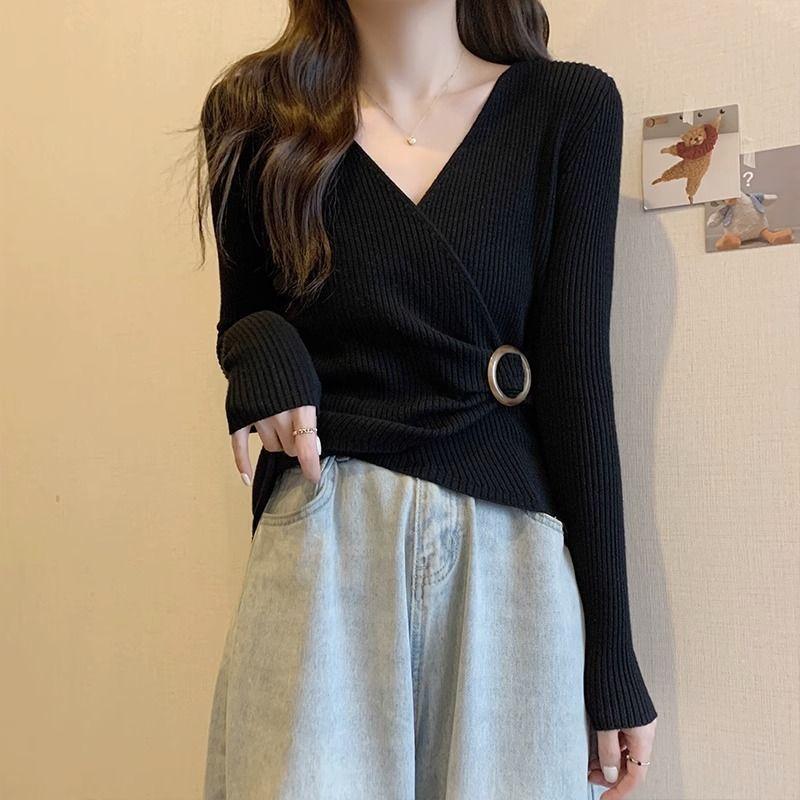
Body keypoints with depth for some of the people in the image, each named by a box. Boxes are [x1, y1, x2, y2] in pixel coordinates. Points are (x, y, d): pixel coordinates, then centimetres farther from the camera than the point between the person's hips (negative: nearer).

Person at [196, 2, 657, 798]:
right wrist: (261, 350, -8)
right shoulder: (259, 114, 5)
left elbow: (577, 381, -1)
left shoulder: (570, 106, 3)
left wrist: (612, 652, -2)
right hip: (321, 545, 0)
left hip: (511, 550, 1)